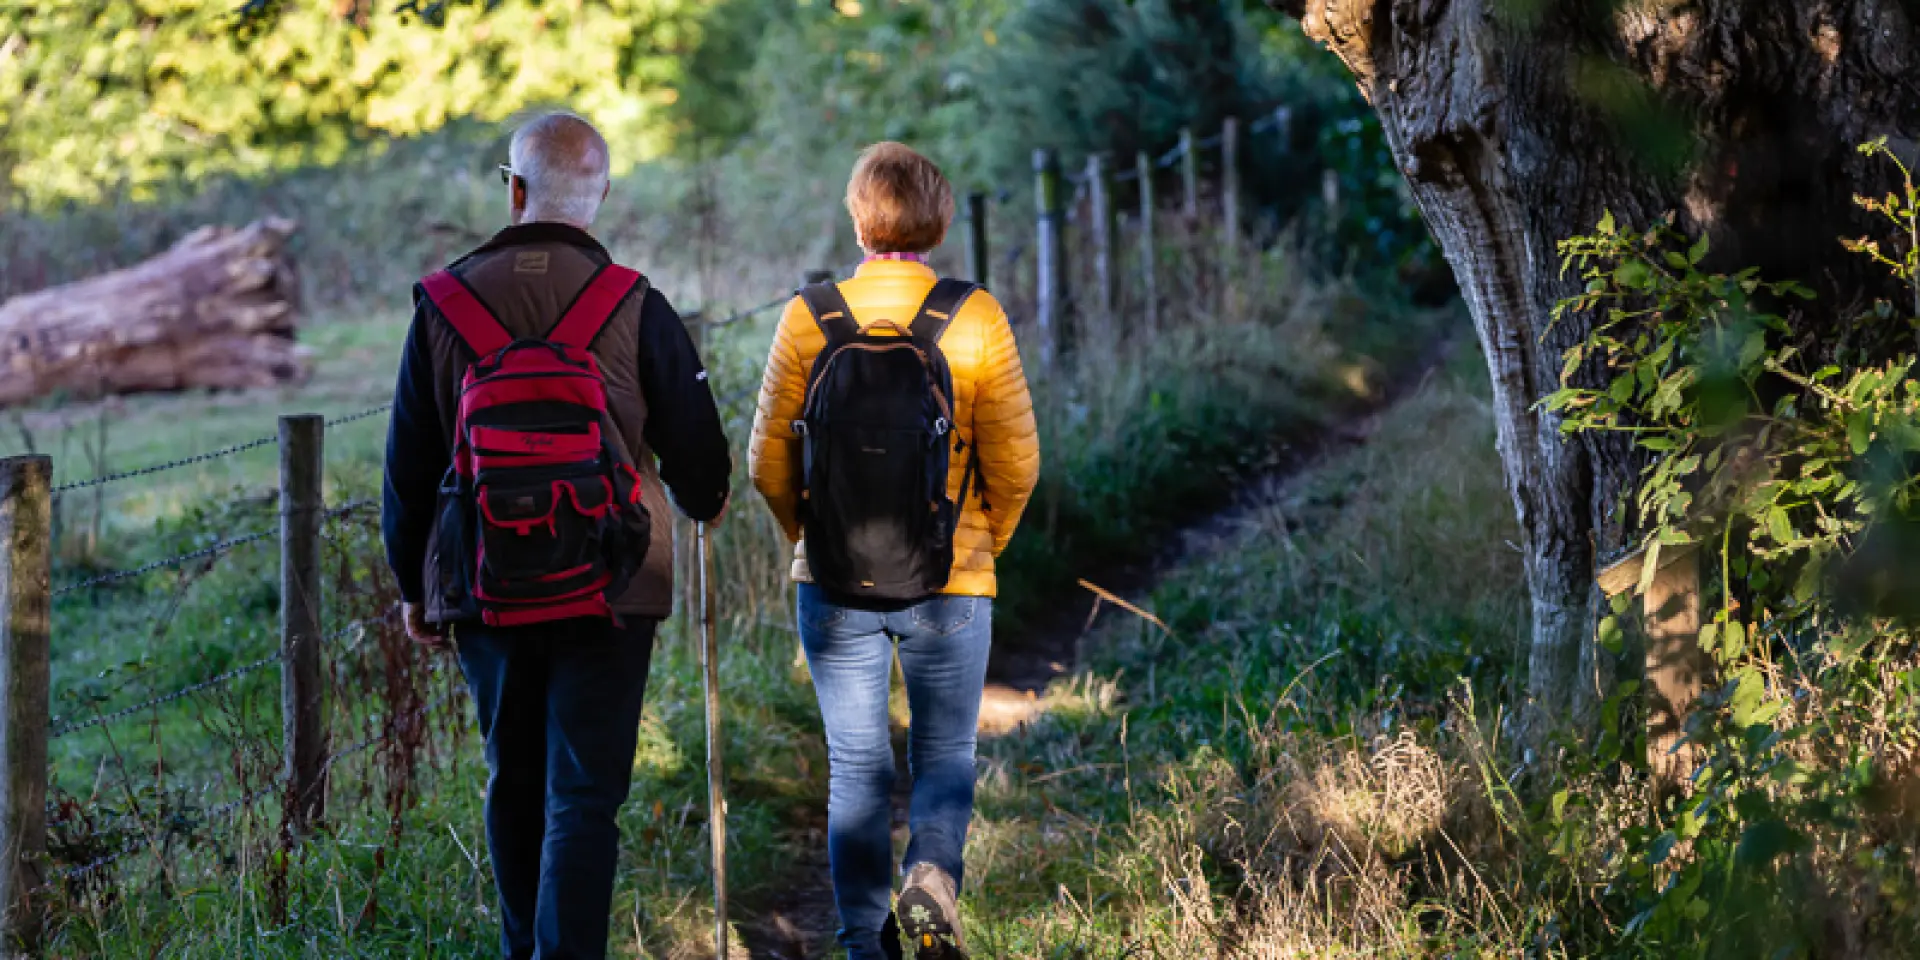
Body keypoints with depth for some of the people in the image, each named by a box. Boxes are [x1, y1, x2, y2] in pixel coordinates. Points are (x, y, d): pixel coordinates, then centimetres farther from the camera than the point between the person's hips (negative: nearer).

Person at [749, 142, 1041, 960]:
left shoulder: (807, 319, -5)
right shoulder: (976, 320, -8)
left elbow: (768, 461, -2)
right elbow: (1015, 462, -6)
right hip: (951, 585, -1)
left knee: (856, 766, 10)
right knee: (945, 756, 14)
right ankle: (933, 873, -13)